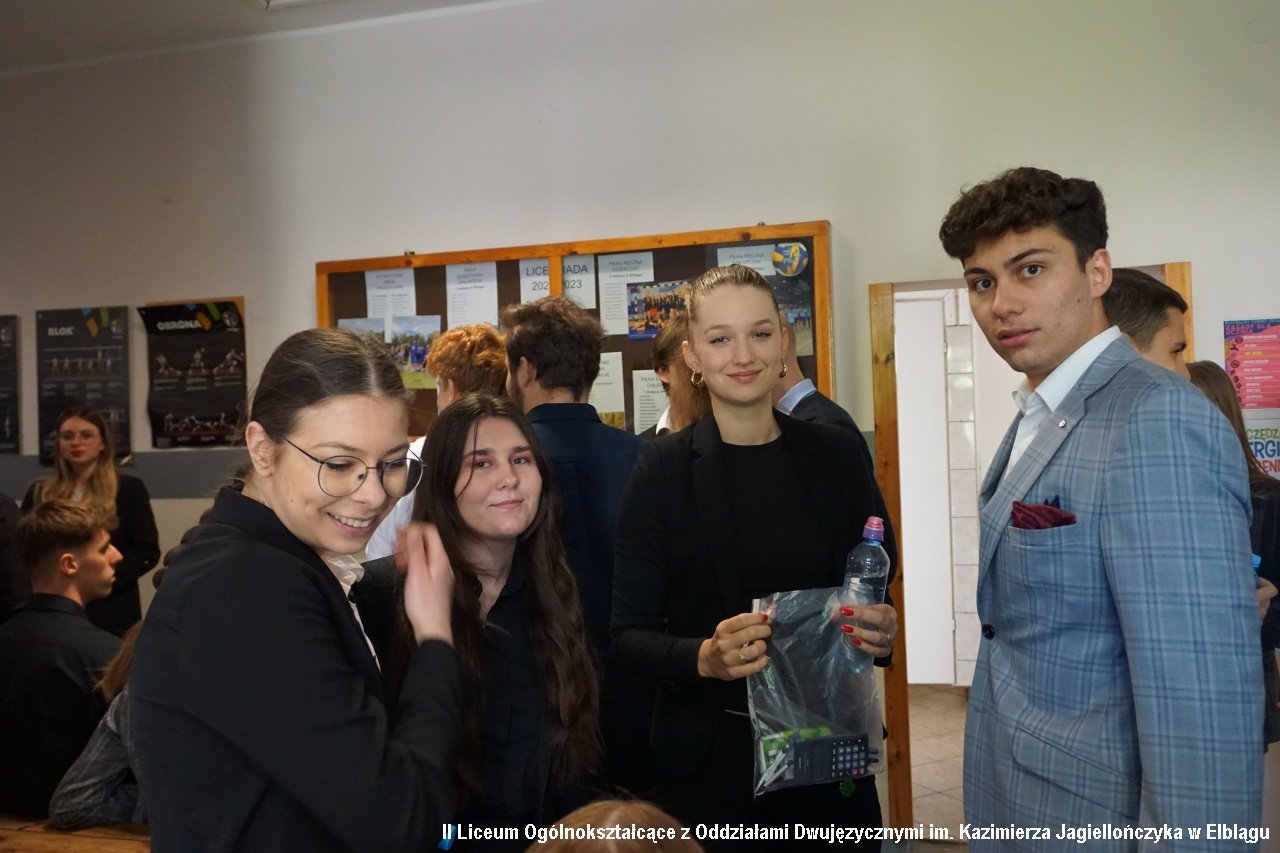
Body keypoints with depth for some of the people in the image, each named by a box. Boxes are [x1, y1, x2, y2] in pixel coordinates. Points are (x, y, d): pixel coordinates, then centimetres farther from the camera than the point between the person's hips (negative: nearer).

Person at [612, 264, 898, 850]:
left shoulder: (835, 455, -2)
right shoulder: (663, 469, -9)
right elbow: (627, 631, -8)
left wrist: (880, 631, -13)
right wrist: (704, 658, -25)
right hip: (708, 755, -2)